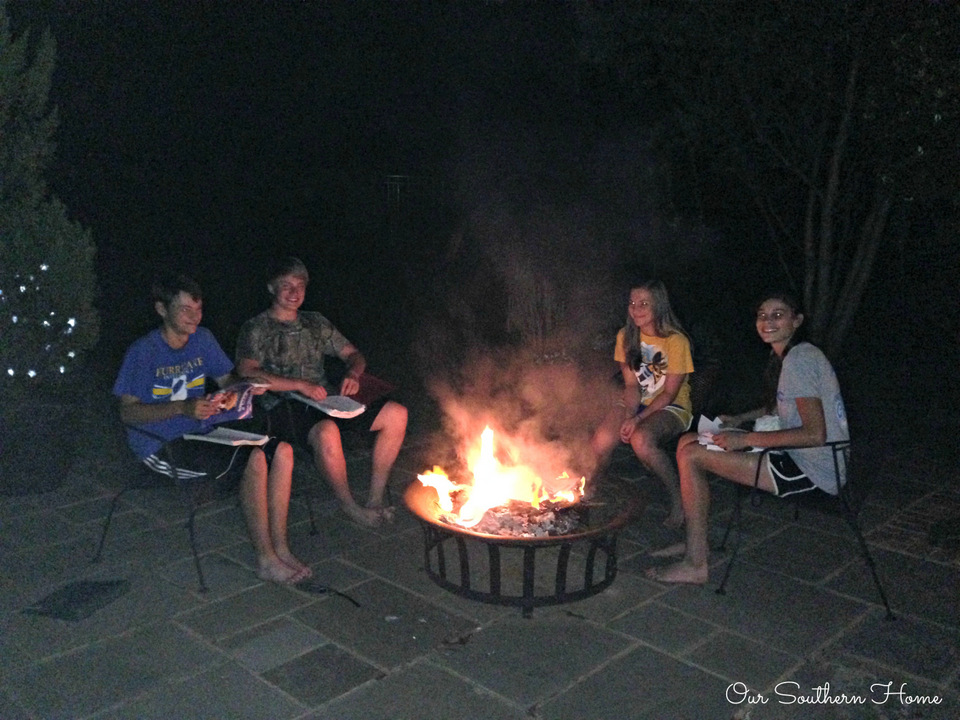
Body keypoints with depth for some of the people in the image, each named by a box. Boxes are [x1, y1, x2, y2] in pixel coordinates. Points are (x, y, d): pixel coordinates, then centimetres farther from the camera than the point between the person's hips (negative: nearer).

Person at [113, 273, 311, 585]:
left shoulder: (203, 339, 8)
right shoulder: (144, 351, -10)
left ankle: (280, 549, -14)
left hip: (200, 433, 7)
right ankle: (265, 560, -22)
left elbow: (227, 378, 21)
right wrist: (183, 408, -26)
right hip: (161, 447, -7)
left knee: (281, 451, -16)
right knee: (254, 459, -29)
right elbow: (128, 412, -13)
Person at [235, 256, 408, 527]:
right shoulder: (256, 329, 4)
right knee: (327, 432, -40)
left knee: (396, 414, -13)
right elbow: (247, 373, -13)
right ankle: (348, 505, -14)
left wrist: (353, 374, -2)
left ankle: (375, 497, -6)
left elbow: (353, 354, 24)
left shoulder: (316, 323, 22)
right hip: (284, 406, -6)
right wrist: (300, 385, -22)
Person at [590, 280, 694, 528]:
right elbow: (631, 384, 1)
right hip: (637, 403, 5)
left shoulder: (676, 341, -14)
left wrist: (638, 419, -23)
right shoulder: (626, 337, 2)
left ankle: (678, 498, -16)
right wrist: (629, 414, -17)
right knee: (599, 444, -24)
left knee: (641, 440, -37)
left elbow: (669, 393, -13)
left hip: (671, 408, -4)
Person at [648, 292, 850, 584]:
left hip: (811, 471, -10)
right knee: (688, 442, 10)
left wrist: (746, 439, -22)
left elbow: (815, 434, -26)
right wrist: (740, 419, 13)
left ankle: (696, 564, -10)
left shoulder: (800, 360, -19)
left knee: (691, 456, -17)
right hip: (795, 458, 10)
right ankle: (695, 541, 17)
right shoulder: (785, 356, 12)